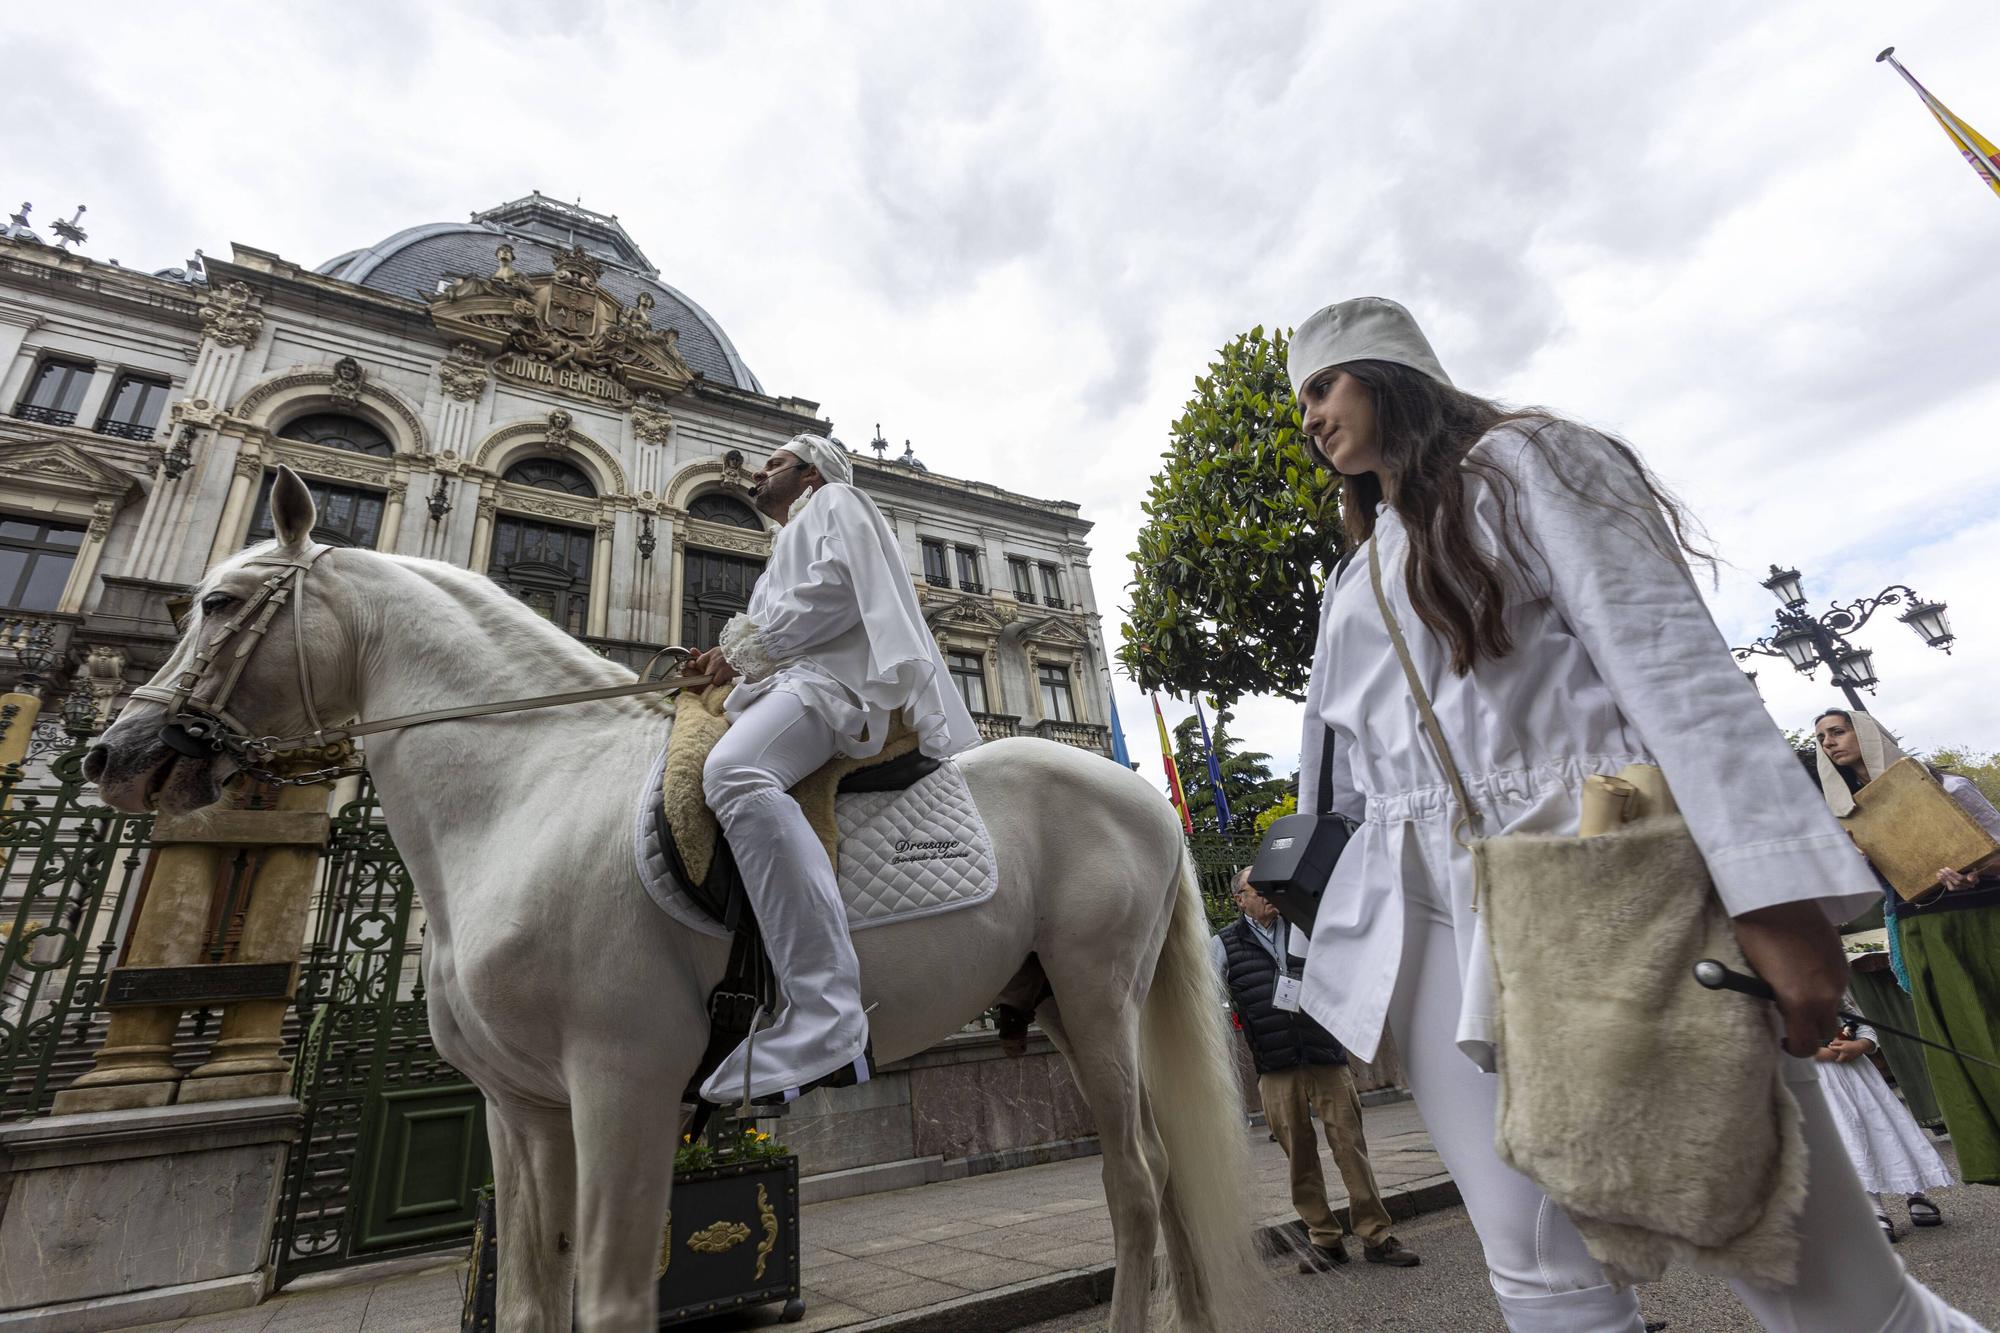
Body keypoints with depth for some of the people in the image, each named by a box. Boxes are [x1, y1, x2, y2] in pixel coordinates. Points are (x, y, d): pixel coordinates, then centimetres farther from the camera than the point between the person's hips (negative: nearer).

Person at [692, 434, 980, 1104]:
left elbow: (838, 590, -8)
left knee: (733, 771, -38)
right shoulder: (789, 545, 40)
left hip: (834, 676, -11)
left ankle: (826, 1023, -47)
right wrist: (729, 661, 13)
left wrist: (746, 645, -5)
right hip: (793, 679, 11)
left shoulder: (836, 503, 13)